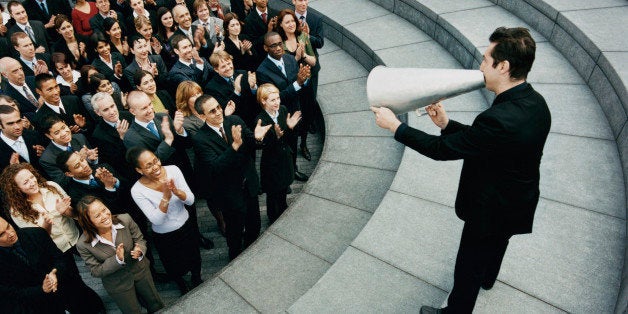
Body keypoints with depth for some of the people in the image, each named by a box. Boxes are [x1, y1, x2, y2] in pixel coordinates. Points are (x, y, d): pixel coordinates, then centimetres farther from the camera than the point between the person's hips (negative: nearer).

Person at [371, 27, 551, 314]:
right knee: (496, 244, 36)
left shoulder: (500, 119, -38)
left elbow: (441, 149, -28)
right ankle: (487, 278, 65)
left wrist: (394, 126, -19)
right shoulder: (535, 102, -9)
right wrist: (446, 124, -5)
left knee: (468, 269, 14)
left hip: (490, 210, -9)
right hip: (520, 203, 9)